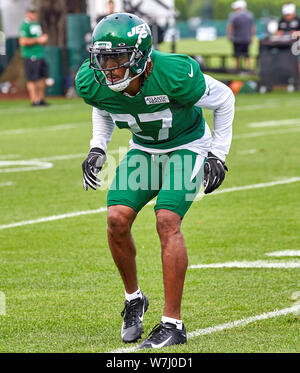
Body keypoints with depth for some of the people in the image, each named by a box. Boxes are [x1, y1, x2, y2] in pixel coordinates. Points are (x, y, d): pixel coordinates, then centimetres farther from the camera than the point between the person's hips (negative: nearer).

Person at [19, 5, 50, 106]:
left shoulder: (37, 25, 19)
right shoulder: (24, 26, -8)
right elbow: (23, 41, -17)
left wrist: (44, 39, 6)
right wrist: (38, 40, -15)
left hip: (40, 55, 9)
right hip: (30, 56, -9)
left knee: (43, 78, 8)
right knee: (32, 79, -7)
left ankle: (41, 99, 14)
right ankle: (34, 100, -6)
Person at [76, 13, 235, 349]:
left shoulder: (173, 75, -34)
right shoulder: (93, 83, -20)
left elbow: (223, 100, -15)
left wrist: (217, 154, -12)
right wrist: (98, 148, -3)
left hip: (186, 146, -5)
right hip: (144, 148, 5)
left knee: (167, 221, -22)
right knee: (117, 219, -13)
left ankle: (172, 323, -17)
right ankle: (133, 298, 13)